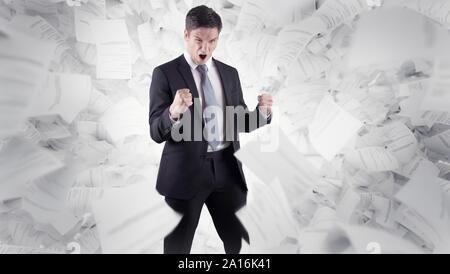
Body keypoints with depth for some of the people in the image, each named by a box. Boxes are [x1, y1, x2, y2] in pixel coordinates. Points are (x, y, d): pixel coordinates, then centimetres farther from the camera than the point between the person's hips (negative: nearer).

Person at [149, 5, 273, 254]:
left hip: (227, 169, 4)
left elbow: (240, 123, 12)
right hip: (185, 171, -3)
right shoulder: (165, 73, -5)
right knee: (177, 246, 15)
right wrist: (174, 112, -31)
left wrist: (262, 112, -9)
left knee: (240, 243, 13)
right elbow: (156, 132, -10)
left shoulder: (230, 73, 9)